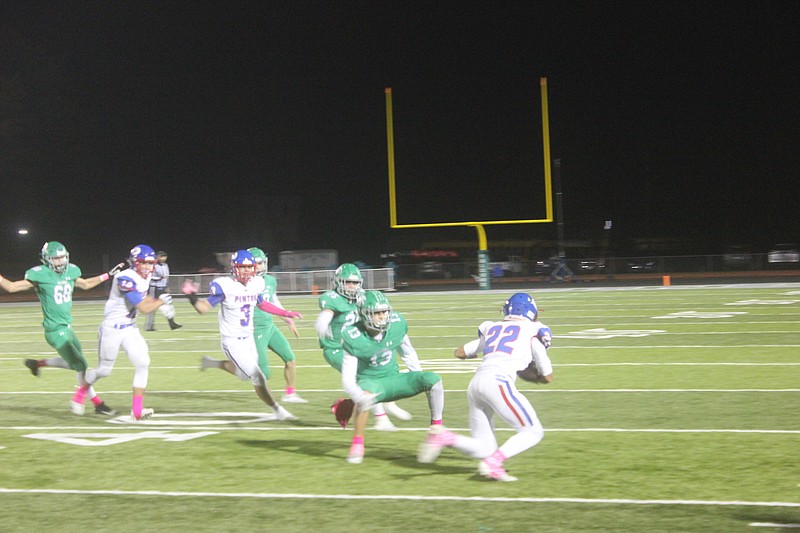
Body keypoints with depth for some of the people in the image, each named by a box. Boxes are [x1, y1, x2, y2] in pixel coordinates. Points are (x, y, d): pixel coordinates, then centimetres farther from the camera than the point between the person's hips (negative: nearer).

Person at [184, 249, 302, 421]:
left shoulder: (256, 284, -1)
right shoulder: (225, 286, -20)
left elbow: (261, 304, 19)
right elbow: (205, 308, -17)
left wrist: (286, 314, 20)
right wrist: (193, 298, -37)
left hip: (248, 338, 7)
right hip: (232, 341, -7)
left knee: (244, 374, 24)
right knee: (258, 378, -6)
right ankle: (278, 411, 12)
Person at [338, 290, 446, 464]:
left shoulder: (397, 324, -10)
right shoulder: (353, 339, -22)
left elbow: (408, 353, 10)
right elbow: (348, 378, -22)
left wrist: (421, 383, 10)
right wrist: (359, 396, -43)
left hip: (393, 378, 4)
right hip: (370, 382, -4)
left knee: (434, 379, -16)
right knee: (366, 396, -41)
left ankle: (437, 429, -1)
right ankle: (357, 444, -23)